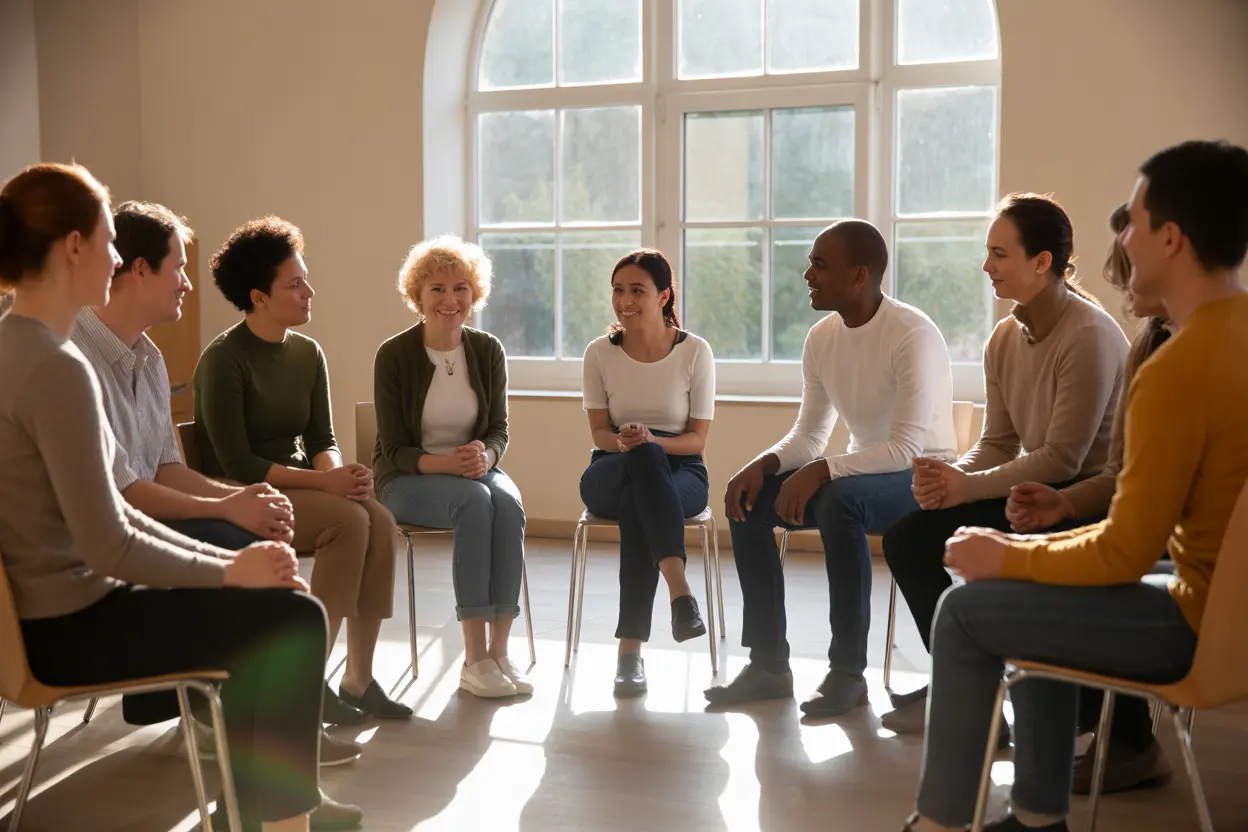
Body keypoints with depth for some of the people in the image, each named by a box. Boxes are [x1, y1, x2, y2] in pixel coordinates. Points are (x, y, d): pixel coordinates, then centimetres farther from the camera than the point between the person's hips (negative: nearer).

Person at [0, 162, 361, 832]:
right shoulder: (56, 368, -23)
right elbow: (109, 547, -25)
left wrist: (222, 557, 5)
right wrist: (229, 569, -11)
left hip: (55, 603, 10)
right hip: (70, 623, -10)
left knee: (268, 600, 17)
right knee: (295, 617, -6)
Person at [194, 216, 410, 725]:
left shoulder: (307, 354, 7)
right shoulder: (223, 359, -12)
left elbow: (322, 441, 7)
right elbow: (237, 464, -17)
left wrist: (341, 472, -17)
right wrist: (323, 481, -24)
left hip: (299, 486, 6)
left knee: (381, 521, -22)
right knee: (349, 521, -29)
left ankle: (359, 677, -15)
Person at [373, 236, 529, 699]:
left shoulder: (488, 351, 2)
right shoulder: (394, 355, -8)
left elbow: (499, 430, 4)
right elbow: (394, 450, -9)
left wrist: (485, 455, -21)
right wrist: (443, 463, -28)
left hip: (476, 468, 3)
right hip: (406, 479, -3)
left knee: (508, 504, -32)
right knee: (475, 501, -34)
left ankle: (500, 650, -29)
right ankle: (474, 658, -32)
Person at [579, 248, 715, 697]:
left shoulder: (695, 351, -5)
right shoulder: (599, 353, -1)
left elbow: (697, 438, -4)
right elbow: (599, 432, 1)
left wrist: (650, 440, -24)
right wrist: (622, 442, -24)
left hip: (680, 473, 0)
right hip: (611, 473, 1)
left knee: (636, 505, -39)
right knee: (644, 458, -38)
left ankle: (631, 649, -39)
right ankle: (680, 592, -51)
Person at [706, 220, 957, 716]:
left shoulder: (913, 335, -21)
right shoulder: (822, 337, 1)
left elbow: (907, 447, -28)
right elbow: (808, 435, 7)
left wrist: (821, 470, -35)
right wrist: (764, 465, -13)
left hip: (925, 476, -7)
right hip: (863, 471, 8)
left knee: (839, 499, -37)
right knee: (748, 499, -9)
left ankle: (848, 673, -23)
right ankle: (769, 664, -3)